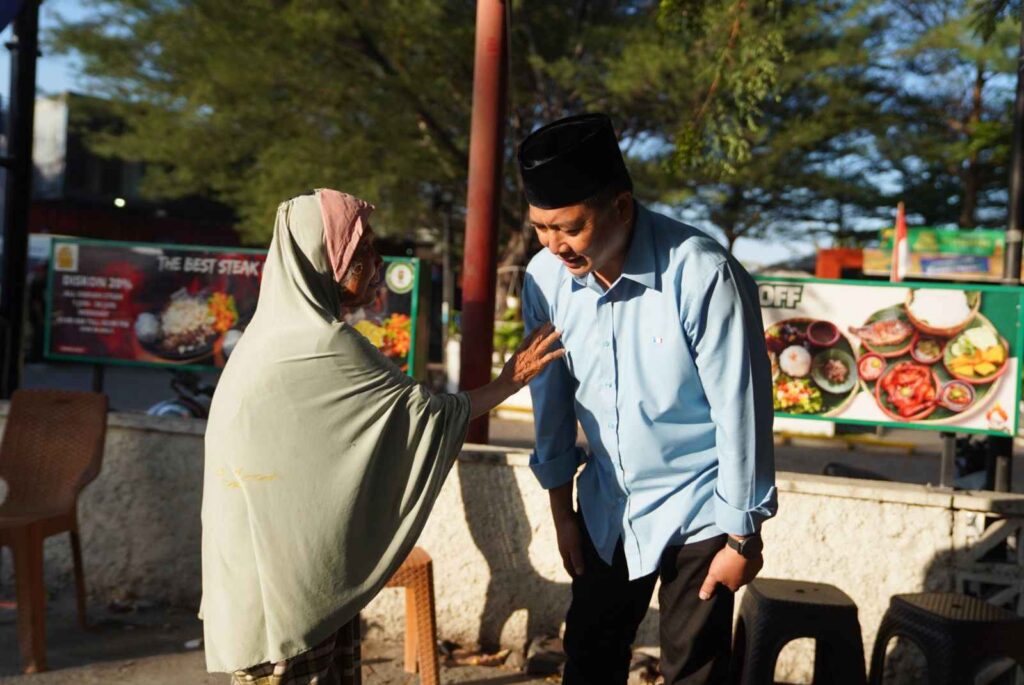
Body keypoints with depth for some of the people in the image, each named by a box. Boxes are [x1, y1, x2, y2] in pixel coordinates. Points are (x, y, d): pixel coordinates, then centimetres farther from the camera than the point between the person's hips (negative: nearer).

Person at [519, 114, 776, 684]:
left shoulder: (703, 274, -26)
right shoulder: (546, 276, -11)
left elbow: (741, 411, -19)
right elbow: (552, 396, 2)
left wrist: (742, 537, -11)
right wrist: (562, 509, 10)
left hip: (697, 510, -4)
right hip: (608, 506, 5)